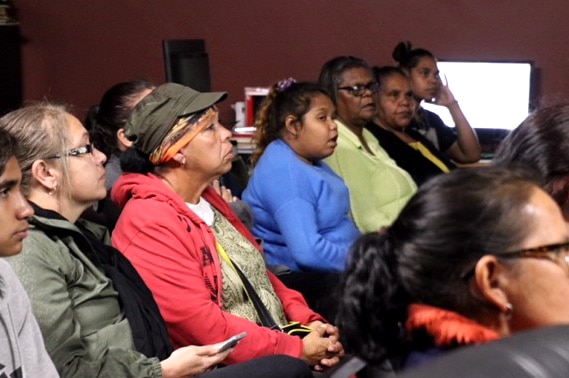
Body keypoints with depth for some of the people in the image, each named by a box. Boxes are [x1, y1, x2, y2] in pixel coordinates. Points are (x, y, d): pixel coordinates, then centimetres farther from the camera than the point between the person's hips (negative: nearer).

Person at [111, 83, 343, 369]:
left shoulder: (209, 200, 13)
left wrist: (308, 322, 0)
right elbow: (199, 324, -20)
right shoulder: (149, 225, -16)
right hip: (229, 367, -8)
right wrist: (298, 350, -17)